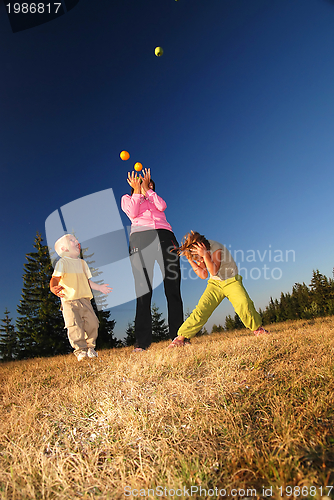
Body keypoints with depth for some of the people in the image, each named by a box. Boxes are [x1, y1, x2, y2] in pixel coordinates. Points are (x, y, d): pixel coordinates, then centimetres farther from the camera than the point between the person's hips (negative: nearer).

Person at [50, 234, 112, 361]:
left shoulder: (82, 263, 20)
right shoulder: (62, 262, 0)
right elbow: (55, 279, -11)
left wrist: (99, 287, 19)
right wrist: (54, 288, -31)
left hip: (84, 299, 5)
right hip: (69, 300, -5)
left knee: (92, 323, -2)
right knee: (75, 326, -12)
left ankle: (90, 347, 17)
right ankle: (80, 350, 3)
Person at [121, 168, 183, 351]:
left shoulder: (155, 198, 32)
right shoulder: (127, 198, 27)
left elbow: (162, 206, 8)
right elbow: (133, 213, 5)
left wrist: (147, 188, 15)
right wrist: (137, 190, 14)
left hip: (164, 236, 2)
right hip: (140, 238, -2)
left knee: (173, 289, -7)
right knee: (143, 291, -10)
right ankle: (142, 342, -8)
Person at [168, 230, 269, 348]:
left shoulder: (216, 248, -24)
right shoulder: (196, 251, -6)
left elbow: (214, 271, -33)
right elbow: (204, 275, -10)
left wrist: (205, 255, -44)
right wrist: (190, 260, -18)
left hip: (231, 281, -3)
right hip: (215, 283, 4)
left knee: (243, 303, -29)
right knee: (201, 308, -14)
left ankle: (257, 328, -2)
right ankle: (182, 337, -9)